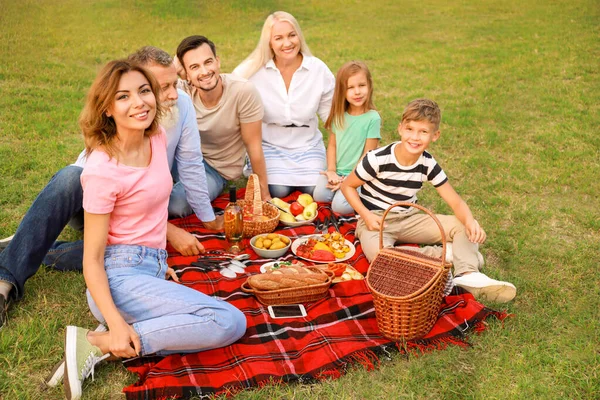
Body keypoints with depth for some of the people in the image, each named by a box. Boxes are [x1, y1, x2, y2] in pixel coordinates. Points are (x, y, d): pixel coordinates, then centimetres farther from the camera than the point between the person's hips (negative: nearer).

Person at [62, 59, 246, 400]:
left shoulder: (157, 138, 6)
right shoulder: (102, 170, -16)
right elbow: (92, 260, -13)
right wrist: (117, 325, -24)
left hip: (152, 267, 7)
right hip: (121, 276, -7)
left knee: (228, 321, -18)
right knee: (231, 323, -21)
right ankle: (99, 342, -15)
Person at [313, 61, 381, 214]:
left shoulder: (372, 118, -11)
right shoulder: (339, 115, 4)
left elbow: (368, 155, -10)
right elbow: (332, 145, 7)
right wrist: (331, 170, -7)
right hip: (337, 172, 4)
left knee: (340, 206, -22)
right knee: (319, 195, -20)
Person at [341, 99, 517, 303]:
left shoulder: (428, 164, -8)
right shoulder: (378, 159, -19)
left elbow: (456, 202, -8)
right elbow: (347, 186, -7)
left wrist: (470, 221, -30)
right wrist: (366, 215, -21)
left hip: (408, 219, 5)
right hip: (375, 221, -4)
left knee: (462, 225, -11)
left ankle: (468, 274, -28)